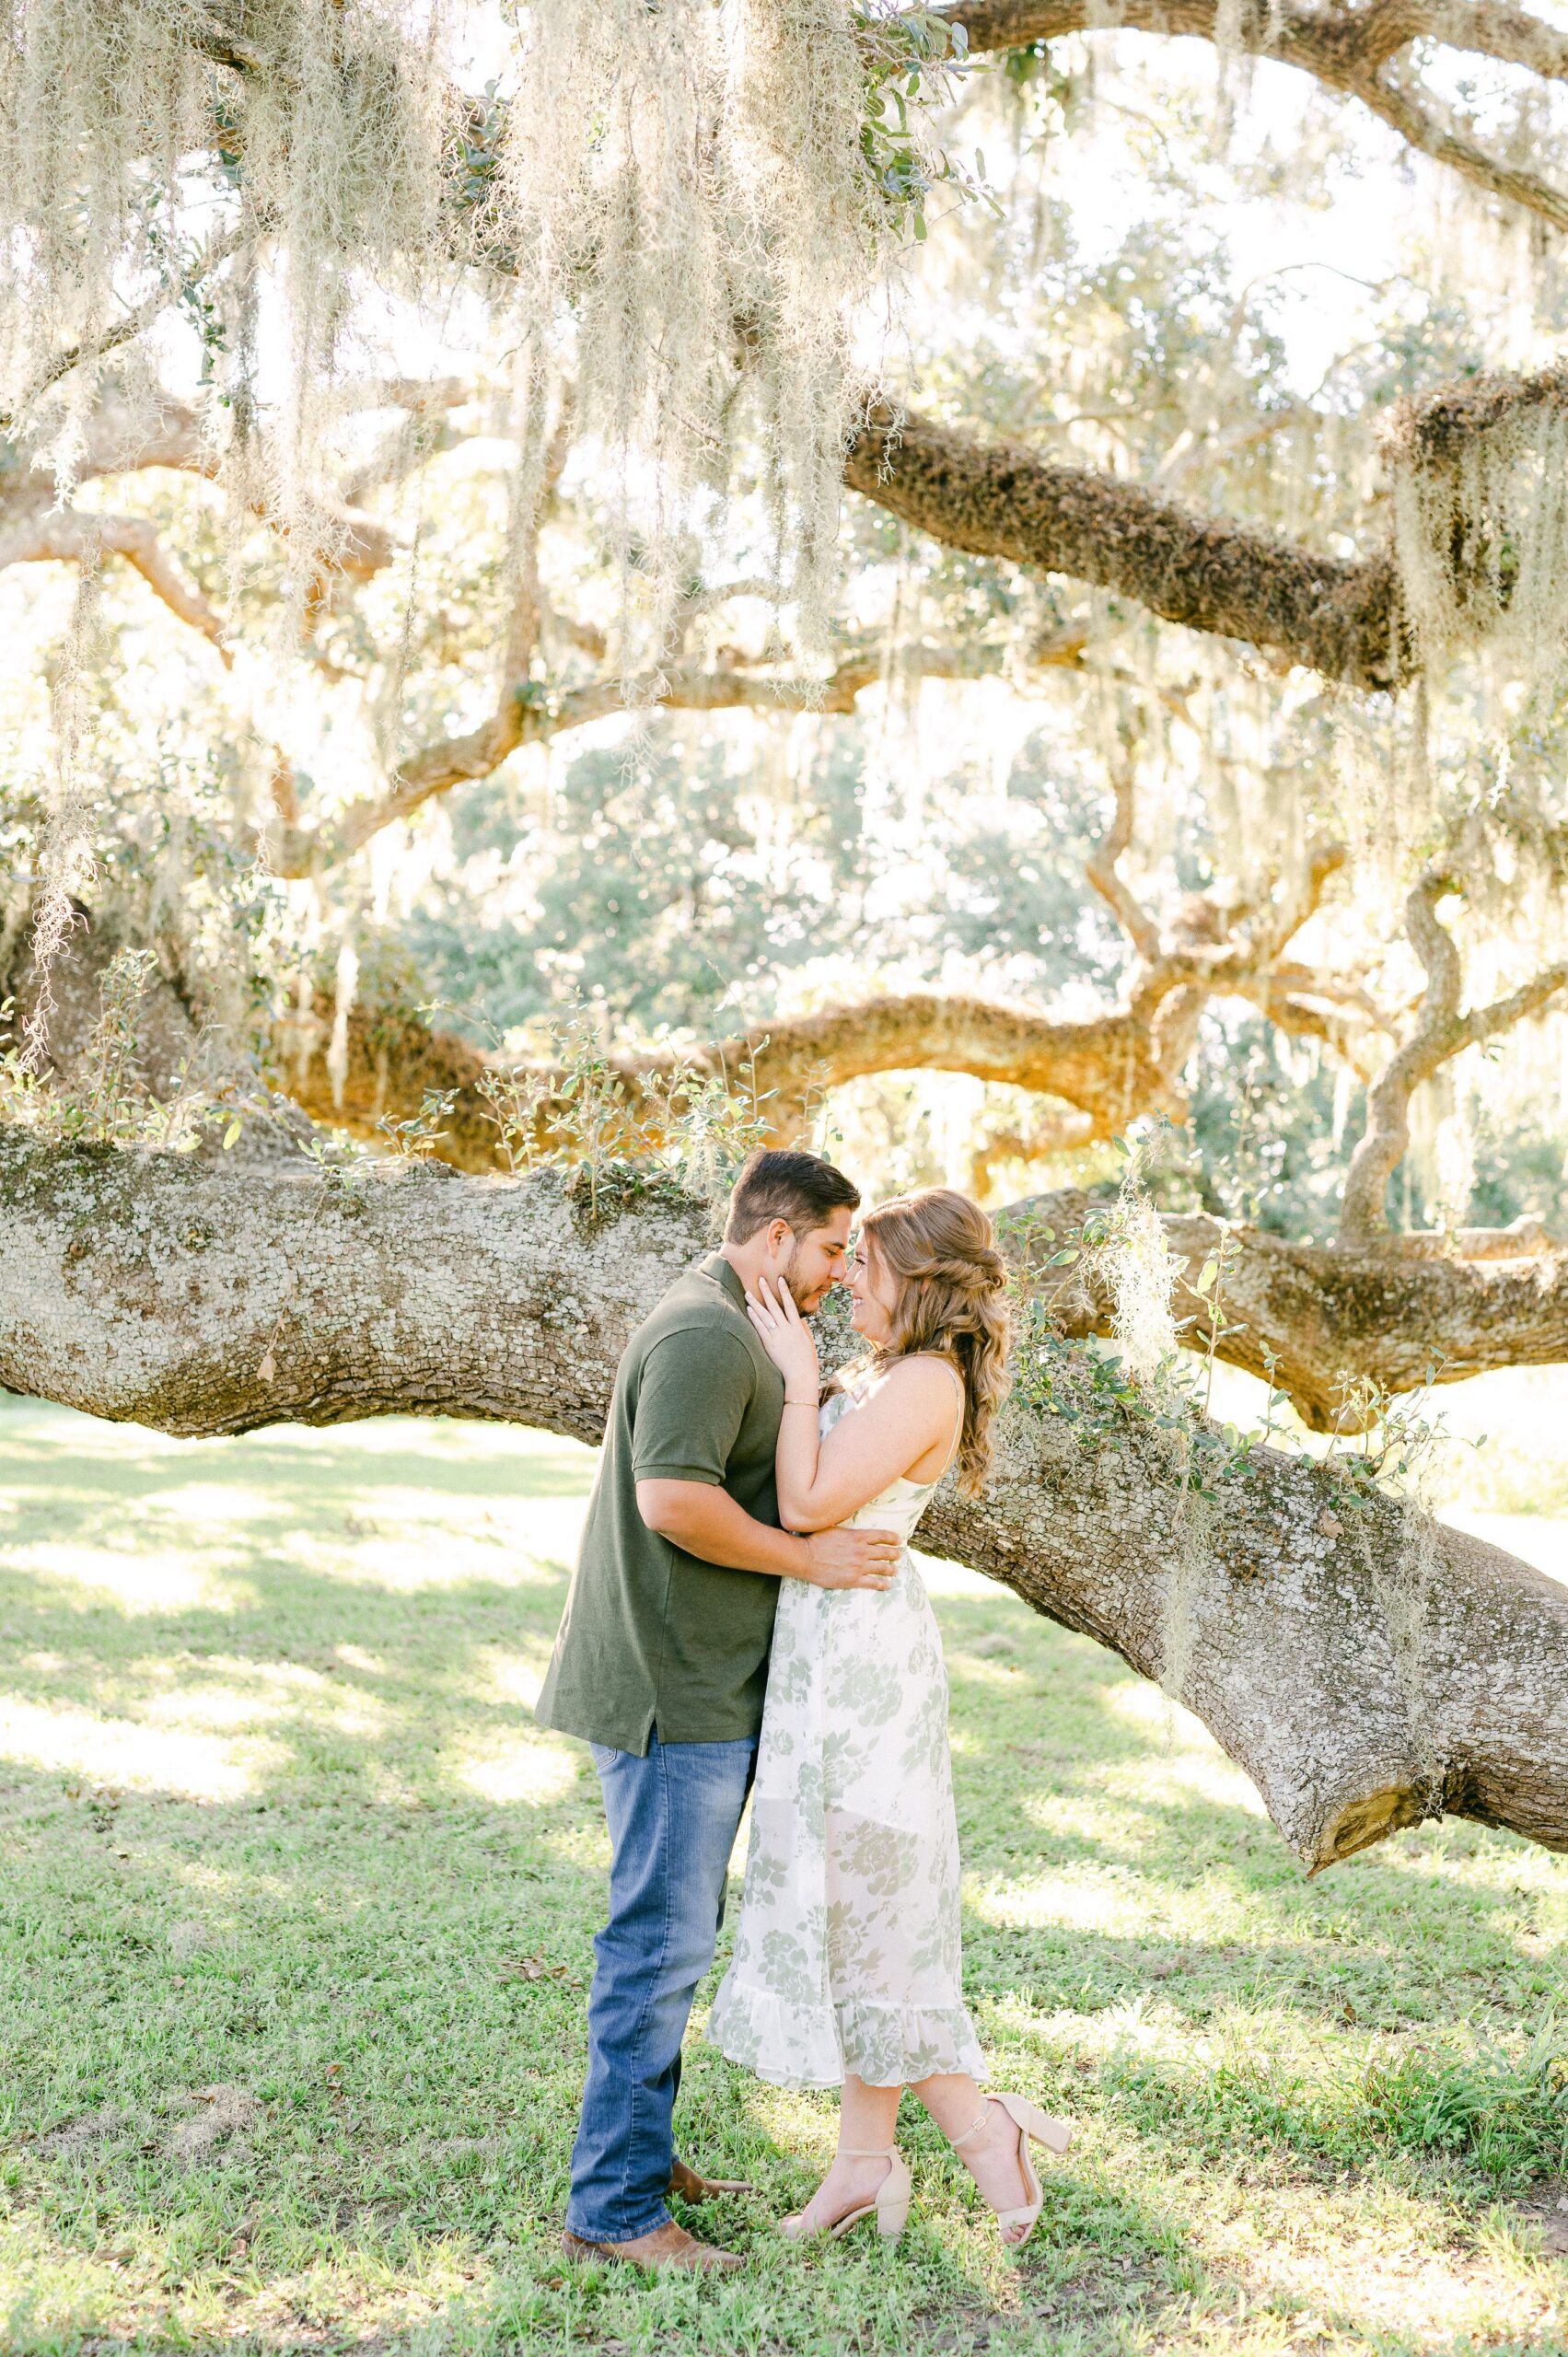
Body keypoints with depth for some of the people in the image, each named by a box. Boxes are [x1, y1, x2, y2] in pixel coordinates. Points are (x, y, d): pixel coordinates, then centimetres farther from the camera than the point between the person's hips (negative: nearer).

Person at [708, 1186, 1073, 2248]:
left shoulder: (925, 1382, -17)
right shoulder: (893, 1376, 13)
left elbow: (809, 1503, -22)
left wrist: (801, 1373, -15)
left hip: (858, 1659, -10)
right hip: (837, 1650, 10)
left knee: (860, 1905, -2)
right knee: (853, 1902, 13)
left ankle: (981, 2124, 8)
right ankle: (868, 2160, 22)